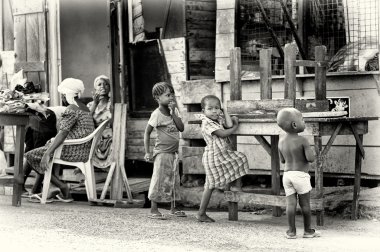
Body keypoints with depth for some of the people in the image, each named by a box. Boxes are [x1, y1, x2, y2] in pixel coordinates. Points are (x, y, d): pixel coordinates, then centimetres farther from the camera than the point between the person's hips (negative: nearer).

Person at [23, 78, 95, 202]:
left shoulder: (71, 109, -14)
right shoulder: (84, 108, 16)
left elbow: (63, 133, -24)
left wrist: (47, 154, -27)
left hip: (73, 152, -10)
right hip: (84, 152, 10)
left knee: (31, 156, -1)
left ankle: (63, 187, -6)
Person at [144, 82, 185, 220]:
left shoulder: (175, 111, 6)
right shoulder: (157, 114, -12)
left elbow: (181, 128, -4)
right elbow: (147, 132, -8)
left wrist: (173, 113, -12)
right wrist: (147, 152, -11)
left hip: (174, 152, 7)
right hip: (162, 152, -7)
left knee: (174, 180, 12)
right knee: (159, 180, -4)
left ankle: (173, 208, 23)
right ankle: (153, 210, 3)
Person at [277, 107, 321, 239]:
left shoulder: (281, 140, 7)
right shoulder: (302, 140, -14)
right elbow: (311, 158, -19)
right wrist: (310, 151, 2)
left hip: (287, 174, 5)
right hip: (301, 174, -5)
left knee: (291, 203, 6)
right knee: (305, 203, 6)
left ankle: (291, 231, 6)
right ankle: (308, 230, 16)